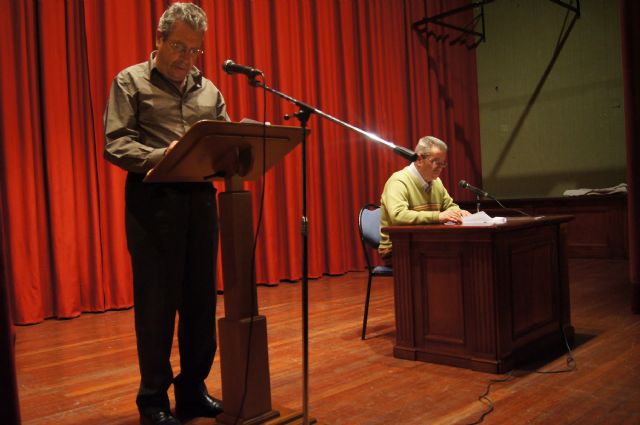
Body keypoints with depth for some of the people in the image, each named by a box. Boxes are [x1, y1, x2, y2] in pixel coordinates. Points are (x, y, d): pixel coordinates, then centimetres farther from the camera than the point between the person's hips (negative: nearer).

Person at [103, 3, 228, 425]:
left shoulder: (208, 90, 16)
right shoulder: (131, 82, 3)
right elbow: (115, 145, -7)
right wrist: (161, 157, -24)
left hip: (200, 198, 5)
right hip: (152, 200, -4)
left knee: (201, 301, 9)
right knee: (157, 303, 1)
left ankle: (193, 391, 24)